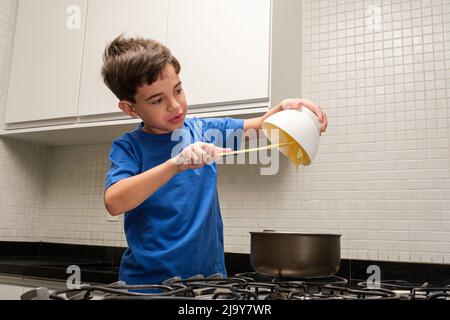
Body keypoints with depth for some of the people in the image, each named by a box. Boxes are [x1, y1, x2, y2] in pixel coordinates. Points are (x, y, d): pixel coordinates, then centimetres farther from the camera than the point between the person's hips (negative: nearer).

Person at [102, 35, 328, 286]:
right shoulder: (129, 147, -7)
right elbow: (114, 203, -22)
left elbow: (260, 126, 13)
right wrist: (175, 164, -32)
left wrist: (286, 108, -6)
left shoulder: (203, 131, 4)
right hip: (150, 281, -2)